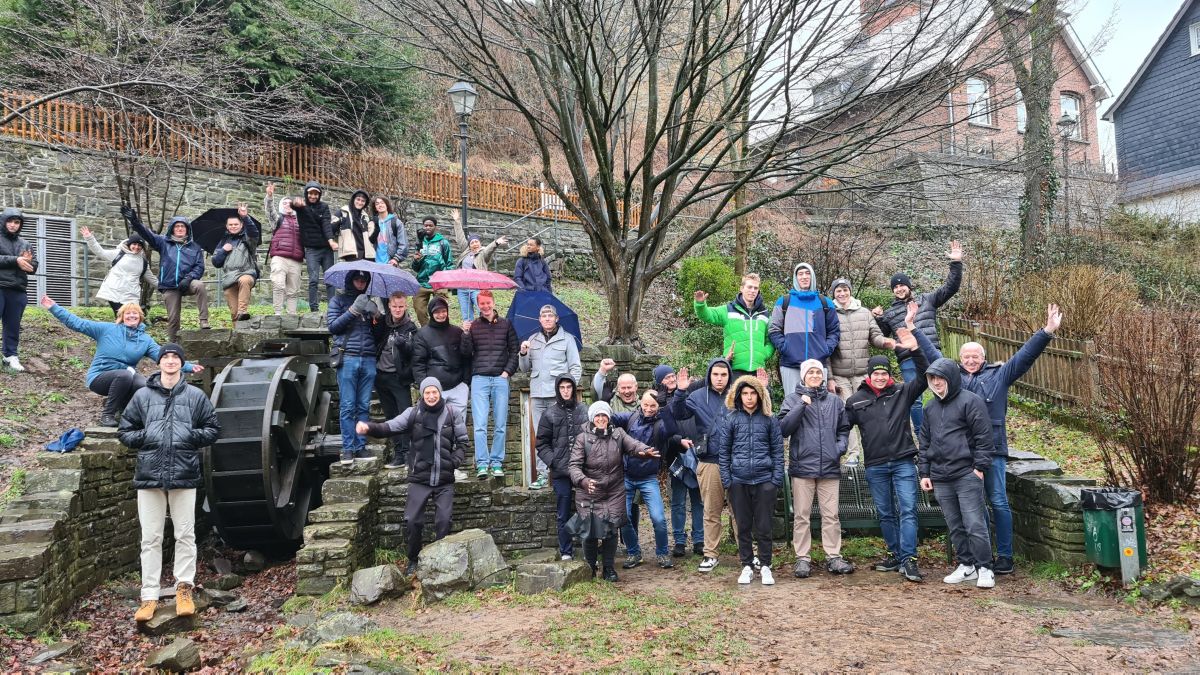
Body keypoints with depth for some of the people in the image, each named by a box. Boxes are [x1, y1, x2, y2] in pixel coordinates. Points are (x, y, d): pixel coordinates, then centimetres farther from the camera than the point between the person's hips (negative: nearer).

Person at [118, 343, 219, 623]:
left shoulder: (195, 396, 5)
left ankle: (184, 589, 16)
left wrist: (192, 436, -7)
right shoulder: (142, 395, 7)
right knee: (151, 539, 6)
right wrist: (143, 437, -4)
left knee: (185, 535, 5)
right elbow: (124, 431, 14)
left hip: (184, 474, -1)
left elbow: (213, 429, 10)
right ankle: (149, 596, 13)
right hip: (149, 474, 1)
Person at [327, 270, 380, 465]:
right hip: (347, 358, -3)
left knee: (364, 406, 4)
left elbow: (379, 333, 17)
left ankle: (361, 446, 8)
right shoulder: (338, 300, 10)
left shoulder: (369, 302, 20)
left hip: (368, 359, 3)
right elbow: (333, 327, -2)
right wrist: (353, 310, -10)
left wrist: (376, 316, -3)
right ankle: (348, 448, 0)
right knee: (347, 406, -4)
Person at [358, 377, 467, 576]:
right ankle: (413, 559, 19)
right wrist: (370, 427, -31)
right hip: (419, 479, 0)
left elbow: (462, 441, 7)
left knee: (444, 520, -3)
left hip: (445, 480, 0)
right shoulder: (413, 413, -2)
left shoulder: (453, 413, 0)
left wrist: (454, 462, -7)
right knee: (412, 520, -3)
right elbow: (390, 427, -13)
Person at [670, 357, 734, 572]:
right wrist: (680, 392, -21)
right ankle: (710, 554, 18)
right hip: (710, 463, 0)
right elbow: (678, 414, -7)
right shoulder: (698, 397, 3)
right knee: (711, 512, 9)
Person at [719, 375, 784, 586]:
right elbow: (723, 451, 6)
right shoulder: (732, 419, 4)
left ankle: (765, 566, 17)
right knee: (743, 526, 9)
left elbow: (778, 450, 4)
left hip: (764, 480, -1)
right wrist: (726, 479, 0)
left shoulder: (769, 420, 3)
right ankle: (747, 566, 19)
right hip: (738, 481, 1)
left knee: (763, 526, 4)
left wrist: (777, 479, -3)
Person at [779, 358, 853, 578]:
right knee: (802, 515, 3)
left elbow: (844, 429, 19)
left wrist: (840, 447, 2)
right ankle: (802, 558, 10)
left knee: (831, 515, 5)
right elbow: (784, 428, -7)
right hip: (802, 465, -2)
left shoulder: (835, 401, 12)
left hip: (829, 467, 2)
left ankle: (833, 557, 14)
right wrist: (801, 405, -13)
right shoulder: (793, 399, 4)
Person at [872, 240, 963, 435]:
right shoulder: (890, 312, 17)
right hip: (908, 361, 1)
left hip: (932, 354, -1)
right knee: (914, 399, 3)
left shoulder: (927, 300, 12)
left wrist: (956, 263, -3)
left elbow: (950, 288, 7)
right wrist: (877, 319, 6)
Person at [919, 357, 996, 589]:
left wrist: (980, 467, -12)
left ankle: (984, 568, 7)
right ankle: (966, 566, 21)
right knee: (955, 527, 11)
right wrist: (924, 472, 13)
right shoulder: (930, 407, 15)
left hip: (967, 475, -6)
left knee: (975, 525, -4)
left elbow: (984, 436, -9)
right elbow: (924, 441, 18)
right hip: (940, 478, 6)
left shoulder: (970, 401, -5)